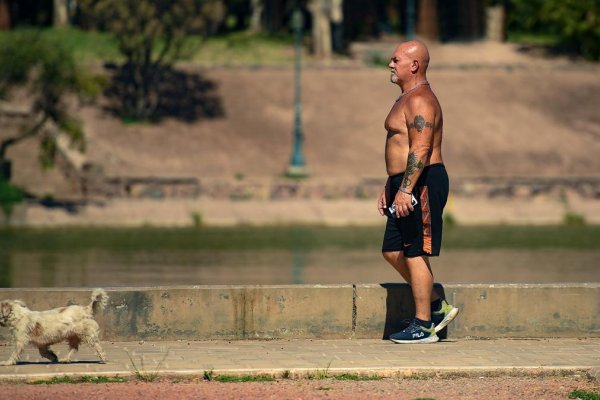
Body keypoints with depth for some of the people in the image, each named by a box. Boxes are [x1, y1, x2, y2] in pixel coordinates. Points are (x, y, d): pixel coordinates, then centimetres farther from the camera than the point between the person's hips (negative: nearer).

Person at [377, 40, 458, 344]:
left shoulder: (420, 100, -14)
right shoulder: (408, 99, 20)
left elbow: (420, 150, -24)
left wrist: (404, 190, -27)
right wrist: (388, 189, 26)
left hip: (422, 183, -11)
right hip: (406, 185, 11)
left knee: (415, 253, -7)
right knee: (392, 251, 13)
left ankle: (423, 326, -2)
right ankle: (437, 307, 18)